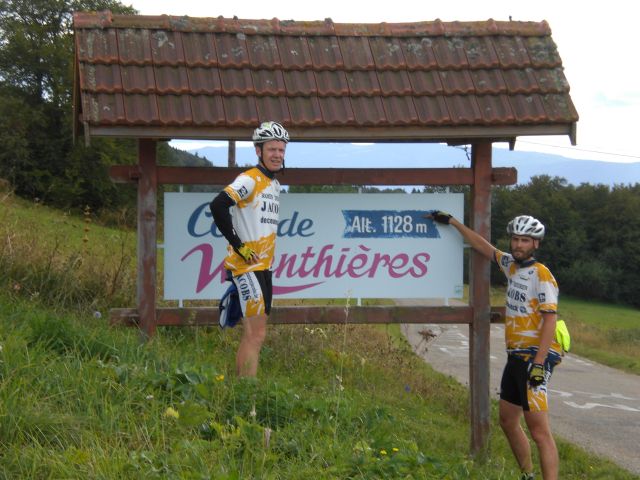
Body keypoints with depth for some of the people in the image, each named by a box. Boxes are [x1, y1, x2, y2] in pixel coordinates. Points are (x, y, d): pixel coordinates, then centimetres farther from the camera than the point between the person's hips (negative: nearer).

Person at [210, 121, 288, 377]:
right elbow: (218, 206, -25)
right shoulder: (250, 180, -12)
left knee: (251, 336, 11)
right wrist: (238, 245, -20)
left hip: (263, 266, 9)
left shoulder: (275, 185, 17)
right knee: (257, 335, -14)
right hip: (246, 265, -9)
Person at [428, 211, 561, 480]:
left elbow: (550, 320, -18)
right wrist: (452, 222, 28)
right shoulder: (512, 265, 10)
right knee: (508, 421, 15)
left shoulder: (541, 275, -13)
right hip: (515, 357, 9)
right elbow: (484, 247, 24)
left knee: (538, 429, -15)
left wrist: (539, 363, -24)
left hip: (535, 357, -9)